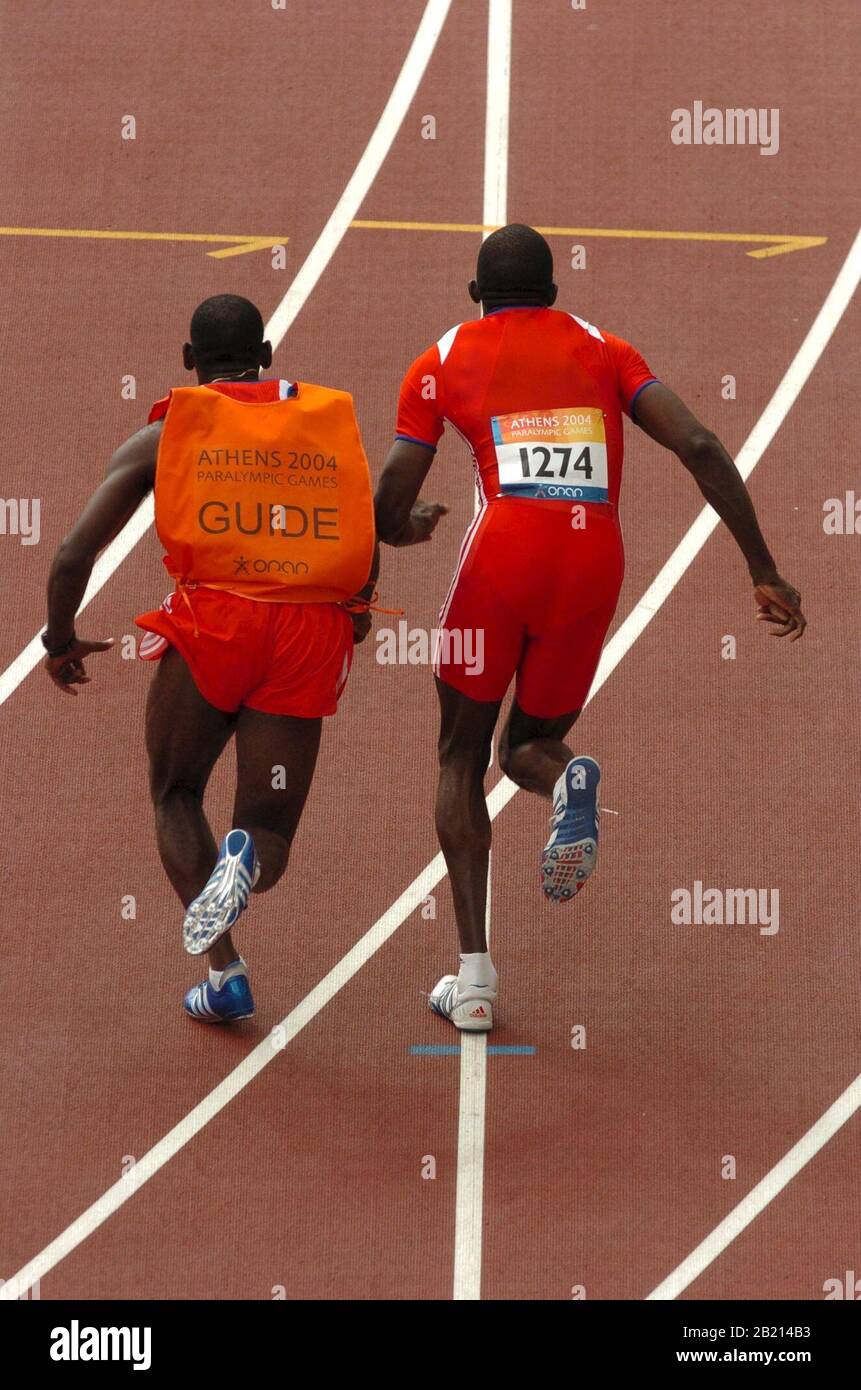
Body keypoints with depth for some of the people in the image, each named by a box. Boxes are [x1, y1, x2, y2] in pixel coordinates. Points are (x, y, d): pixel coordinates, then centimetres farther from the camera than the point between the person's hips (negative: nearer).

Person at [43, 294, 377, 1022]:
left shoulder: (164, 434, 11)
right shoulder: (329, 422, 18)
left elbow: (75, 553, 6)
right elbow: (367, 555, 17)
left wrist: (61, 641, 22)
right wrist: (353, 612, 37)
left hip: (212, 619, -1)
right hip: (312, 634, 2)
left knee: (176, 797, 22)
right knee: (269, 826, 14)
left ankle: (225, 971, 5)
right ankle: (247, 857, -25)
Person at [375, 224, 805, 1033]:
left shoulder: (443, 361, 15)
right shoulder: (602, 349, 20)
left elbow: (391, 508, 8)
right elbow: (699, 447, 4)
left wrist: (404, 532, 33)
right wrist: (764, 572, 5)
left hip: (502, 555, -2)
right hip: (594, 568, 2)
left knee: (461, 759, 15)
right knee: (527, 745, 23)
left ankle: (473, 975, 2)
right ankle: (567, 780, -18)